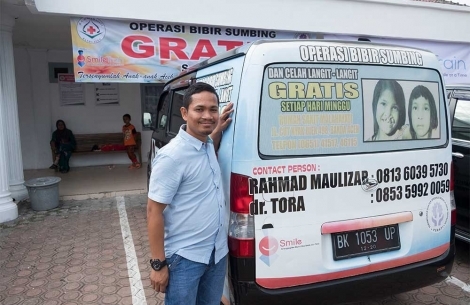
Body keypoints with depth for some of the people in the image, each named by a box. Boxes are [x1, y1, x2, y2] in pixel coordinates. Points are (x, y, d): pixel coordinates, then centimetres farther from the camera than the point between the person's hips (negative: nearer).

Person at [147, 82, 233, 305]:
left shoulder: (208, 145, 1)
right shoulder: (172, 156, -22)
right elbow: (154, 211, -17)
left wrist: (217, 131, 8)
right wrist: (158, 264, -14)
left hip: (218, 252, 7)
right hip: (185, 257, -7)